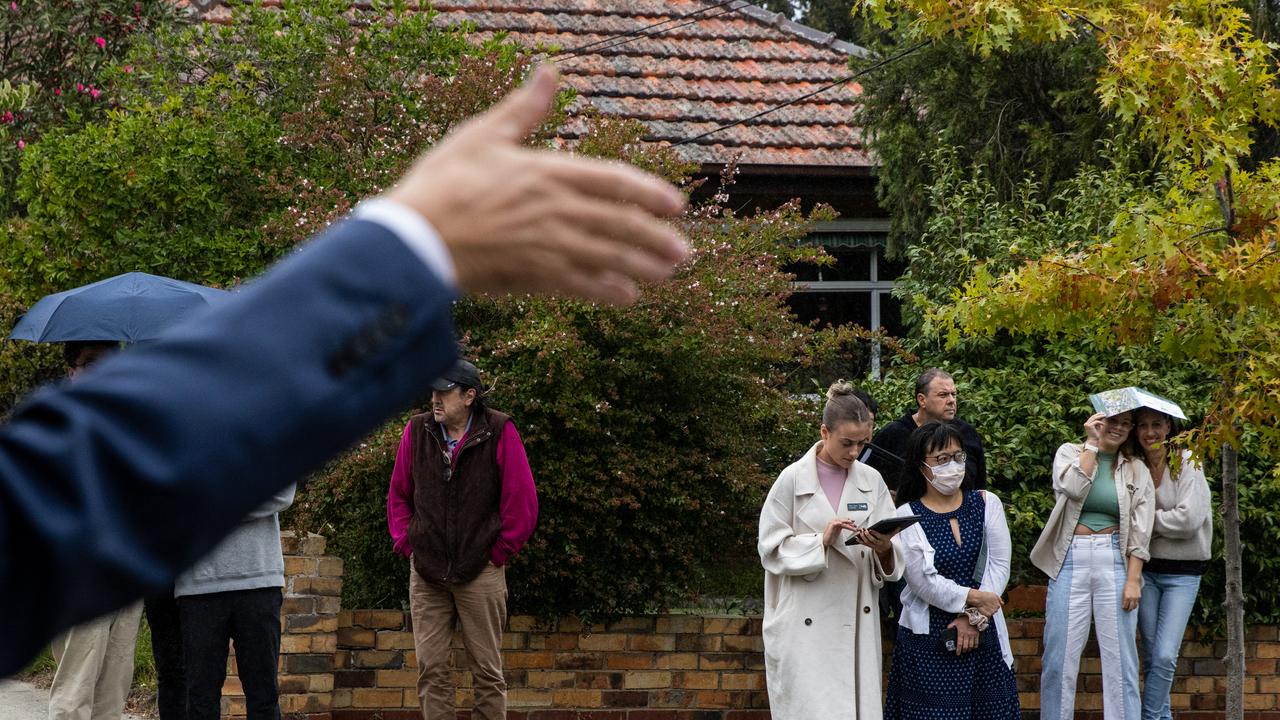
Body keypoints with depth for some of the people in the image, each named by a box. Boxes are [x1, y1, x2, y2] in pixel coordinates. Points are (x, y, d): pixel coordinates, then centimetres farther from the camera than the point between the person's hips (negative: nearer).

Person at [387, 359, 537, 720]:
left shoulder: (499, 433, -5)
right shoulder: (417, 431, 4)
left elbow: (522, 501, -3)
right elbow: (398, 495, 15)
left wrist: (500, 552, -3)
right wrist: (405, 543, 7)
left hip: (481, 570, -3)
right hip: (426, 572, 3)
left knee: (487, 669, 2)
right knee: (431, 668, 1)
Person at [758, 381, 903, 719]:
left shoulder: (871, 481, 6)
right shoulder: (793, 480, -3)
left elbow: (894, 558, 6)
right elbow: (772, 550, -4)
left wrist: (884, 549, -17)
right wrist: (822, 540, -17)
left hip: (857, 624, 4)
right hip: (806, 626, -3)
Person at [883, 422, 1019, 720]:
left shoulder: (986, 503, 5)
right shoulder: (907, 516, -3)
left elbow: (1000, 566, -2)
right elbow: (924, 582, -11)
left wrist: (973, 617, -11)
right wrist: (974, 598, -17)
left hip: (984, 635, 3)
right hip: (929, 641, -3)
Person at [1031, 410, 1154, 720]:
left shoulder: (1136, 470, 9)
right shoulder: (1069, 452, 8)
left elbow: (1140, 531, 2)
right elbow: (1073, 488, -14)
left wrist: (1133, 579, -7)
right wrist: (1092, 444, -7)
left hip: (1114, 560, 1)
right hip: (1070, 559, -1)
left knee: (1119, 657, -1)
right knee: (1060, 656, 0)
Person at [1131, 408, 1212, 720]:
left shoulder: (1187, 463, -8)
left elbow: (1189, 519, -18)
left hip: (1182, 571, -4)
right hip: (1146, 568, 4)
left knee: (1165, 657, -12)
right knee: (1151, 656, 7)